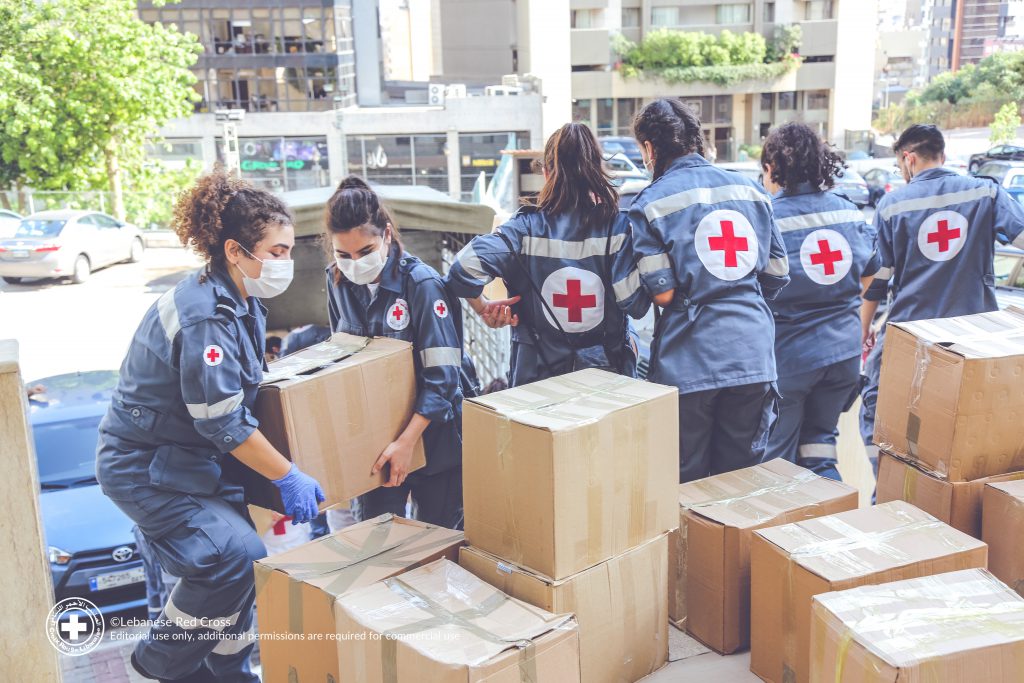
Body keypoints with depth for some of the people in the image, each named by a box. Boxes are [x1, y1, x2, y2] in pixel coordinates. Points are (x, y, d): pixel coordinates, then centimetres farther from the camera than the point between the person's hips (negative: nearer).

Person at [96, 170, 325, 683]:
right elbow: (222, 422, -26)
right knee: (235, 554, -16)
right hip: (144, 468, -9)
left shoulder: (241, 302, 2)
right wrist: (288, 477, -19)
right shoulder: (206, 317, -28)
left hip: (193, 460, 9)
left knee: (239, 554, 7)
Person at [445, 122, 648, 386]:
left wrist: (483, 307, -4)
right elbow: (636, 303, -13)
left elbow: (465, 267, -21)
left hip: (537, 374, 0)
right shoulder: (619, 227, -9)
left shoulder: (525, 228, -10)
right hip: (608, 374, 1)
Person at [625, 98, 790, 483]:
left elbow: (663, 293, -11)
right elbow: (778, 276, 10)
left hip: (689, 362, -4)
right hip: (753, 356, 4)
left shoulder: (652, 202, -5)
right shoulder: (751, 190, 9)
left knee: (686, 487, 8)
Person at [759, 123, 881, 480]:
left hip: (787, 356, -5)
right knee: (818, 445, 19)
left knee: (776, 458, 8)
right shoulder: (849, 211, 4)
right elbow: (869, 275, 15)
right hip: (844, 351, 5)